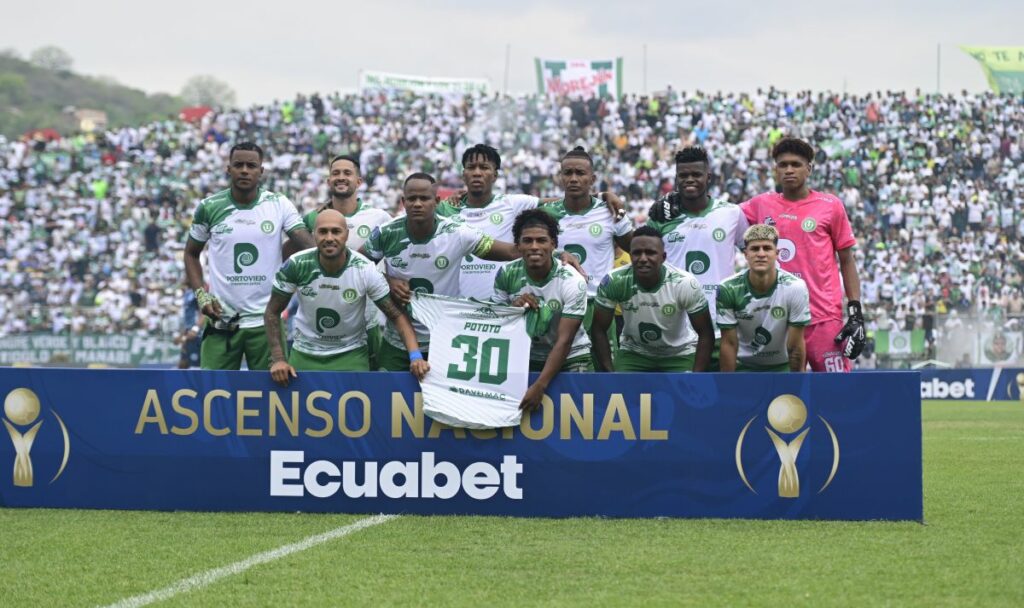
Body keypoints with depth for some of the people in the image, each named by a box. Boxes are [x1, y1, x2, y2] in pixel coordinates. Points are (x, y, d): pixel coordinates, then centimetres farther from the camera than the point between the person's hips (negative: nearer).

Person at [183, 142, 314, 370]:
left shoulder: (279, 205, 0)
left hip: (266, 321, 0)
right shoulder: (209, 207, 2)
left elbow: (307, 244, -9)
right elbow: (191, 253, 13)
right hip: (222, 321, 0)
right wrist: (201, 294, -1)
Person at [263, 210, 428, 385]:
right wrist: (278, 359, -13)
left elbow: (397, 315, -13)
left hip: (351, 355, -1)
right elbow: (273, 312, -4)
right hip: (305, 354, 1)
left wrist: (415, 356, -27)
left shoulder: (365, 271, -18)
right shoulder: (297, 265, -16)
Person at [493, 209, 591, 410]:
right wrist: (513, 308, -19)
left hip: (570, 359, -2)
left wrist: (540, 386, -29)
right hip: (525, 356, 2)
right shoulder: (506, 275, -8)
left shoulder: (572, 281, -19)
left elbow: (564, 341, -21)